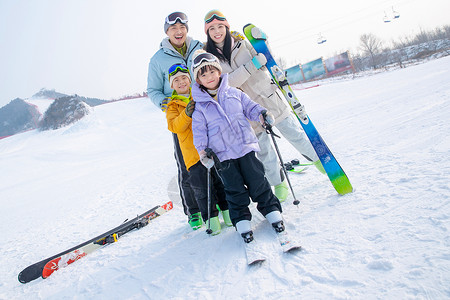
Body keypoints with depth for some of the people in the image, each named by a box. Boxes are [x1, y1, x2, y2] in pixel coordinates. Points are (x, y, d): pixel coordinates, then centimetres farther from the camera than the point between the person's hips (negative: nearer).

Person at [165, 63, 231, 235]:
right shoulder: (173, 106, 9)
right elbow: (174, 126, -8)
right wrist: (186, 114, -24)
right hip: (193, 152, -1)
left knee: (222, 180, 8)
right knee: (202, 187, -1)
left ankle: (228, 212, 23)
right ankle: (211, 218, 13)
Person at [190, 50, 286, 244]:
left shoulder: (234, 93, 7)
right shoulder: (199, 106, 3)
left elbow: (249, 106, 12)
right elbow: (199, 130, 1)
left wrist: (261, 114, -7)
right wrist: (202, 150, -11)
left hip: (245, 146, 1)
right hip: (222, 154, -1)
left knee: (257, 181, 5)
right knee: (234, 189, 4)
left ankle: (270, 208, 24)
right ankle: (241, 219, 20)